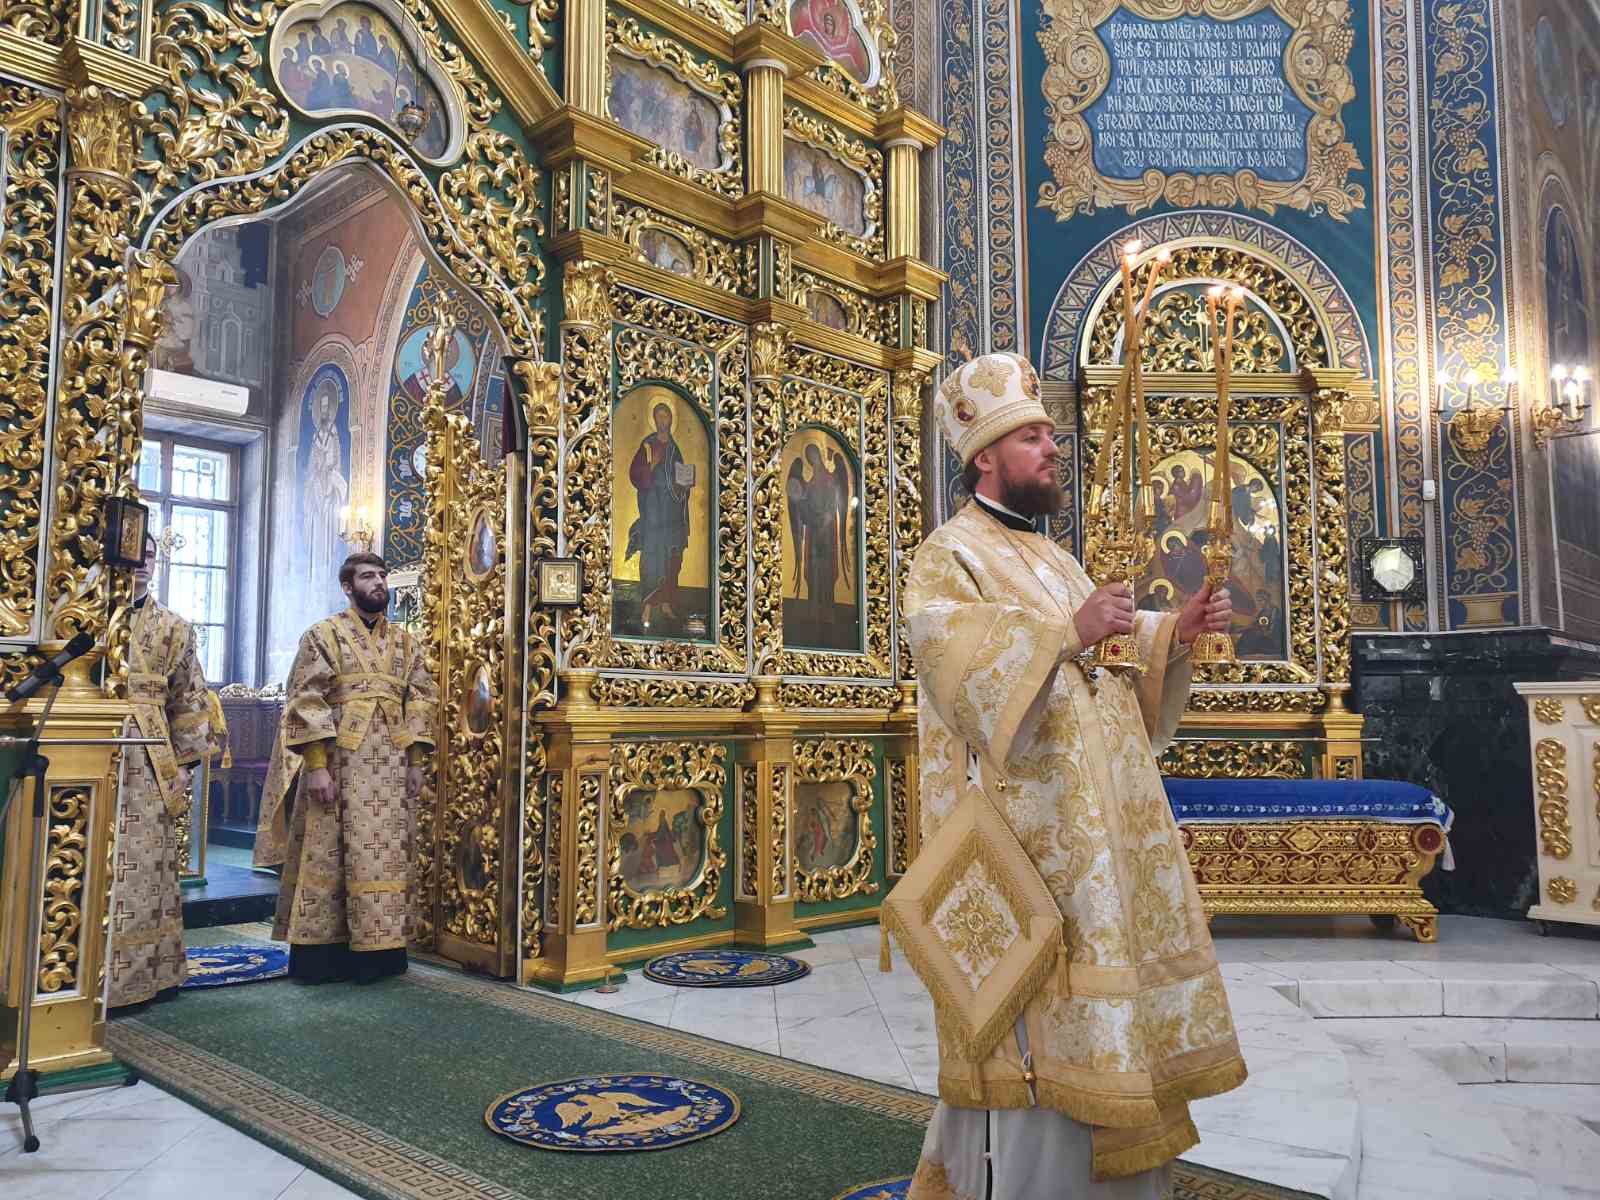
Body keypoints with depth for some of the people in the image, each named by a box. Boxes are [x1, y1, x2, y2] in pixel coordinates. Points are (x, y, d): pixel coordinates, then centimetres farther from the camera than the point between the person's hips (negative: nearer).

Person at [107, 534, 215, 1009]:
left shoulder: (173, 628, 11)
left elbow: (189, 700, 11)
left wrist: (184, 762, 4)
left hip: (151, 761, 2)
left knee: (146, 864, 6)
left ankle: (151, 969, 14)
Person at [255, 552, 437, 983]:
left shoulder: (404, 641, 13)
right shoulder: (323, 635, 1)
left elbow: (422, 699, 12)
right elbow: (304, 702, -6)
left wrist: (416, 762, 3)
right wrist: (316, 766, -15)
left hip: (391, 769, 4)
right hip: (340, 764, -4)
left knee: (385, 858, 5)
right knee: (329, 858, 0)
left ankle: (377, 948, 14)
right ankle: (322, 952, 9)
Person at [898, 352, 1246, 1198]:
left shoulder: (1052, 557, 20)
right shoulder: (949, 554, -6)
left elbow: (1110, 655, 22)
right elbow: (953, 649, -23)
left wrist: (1171, 632, 6)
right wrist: (1068, 631, -29)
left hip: (1089, 818, 9)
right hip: (1020, 816, -9)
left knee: (1089, 977, 13)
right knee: (1023, 1000, -6)